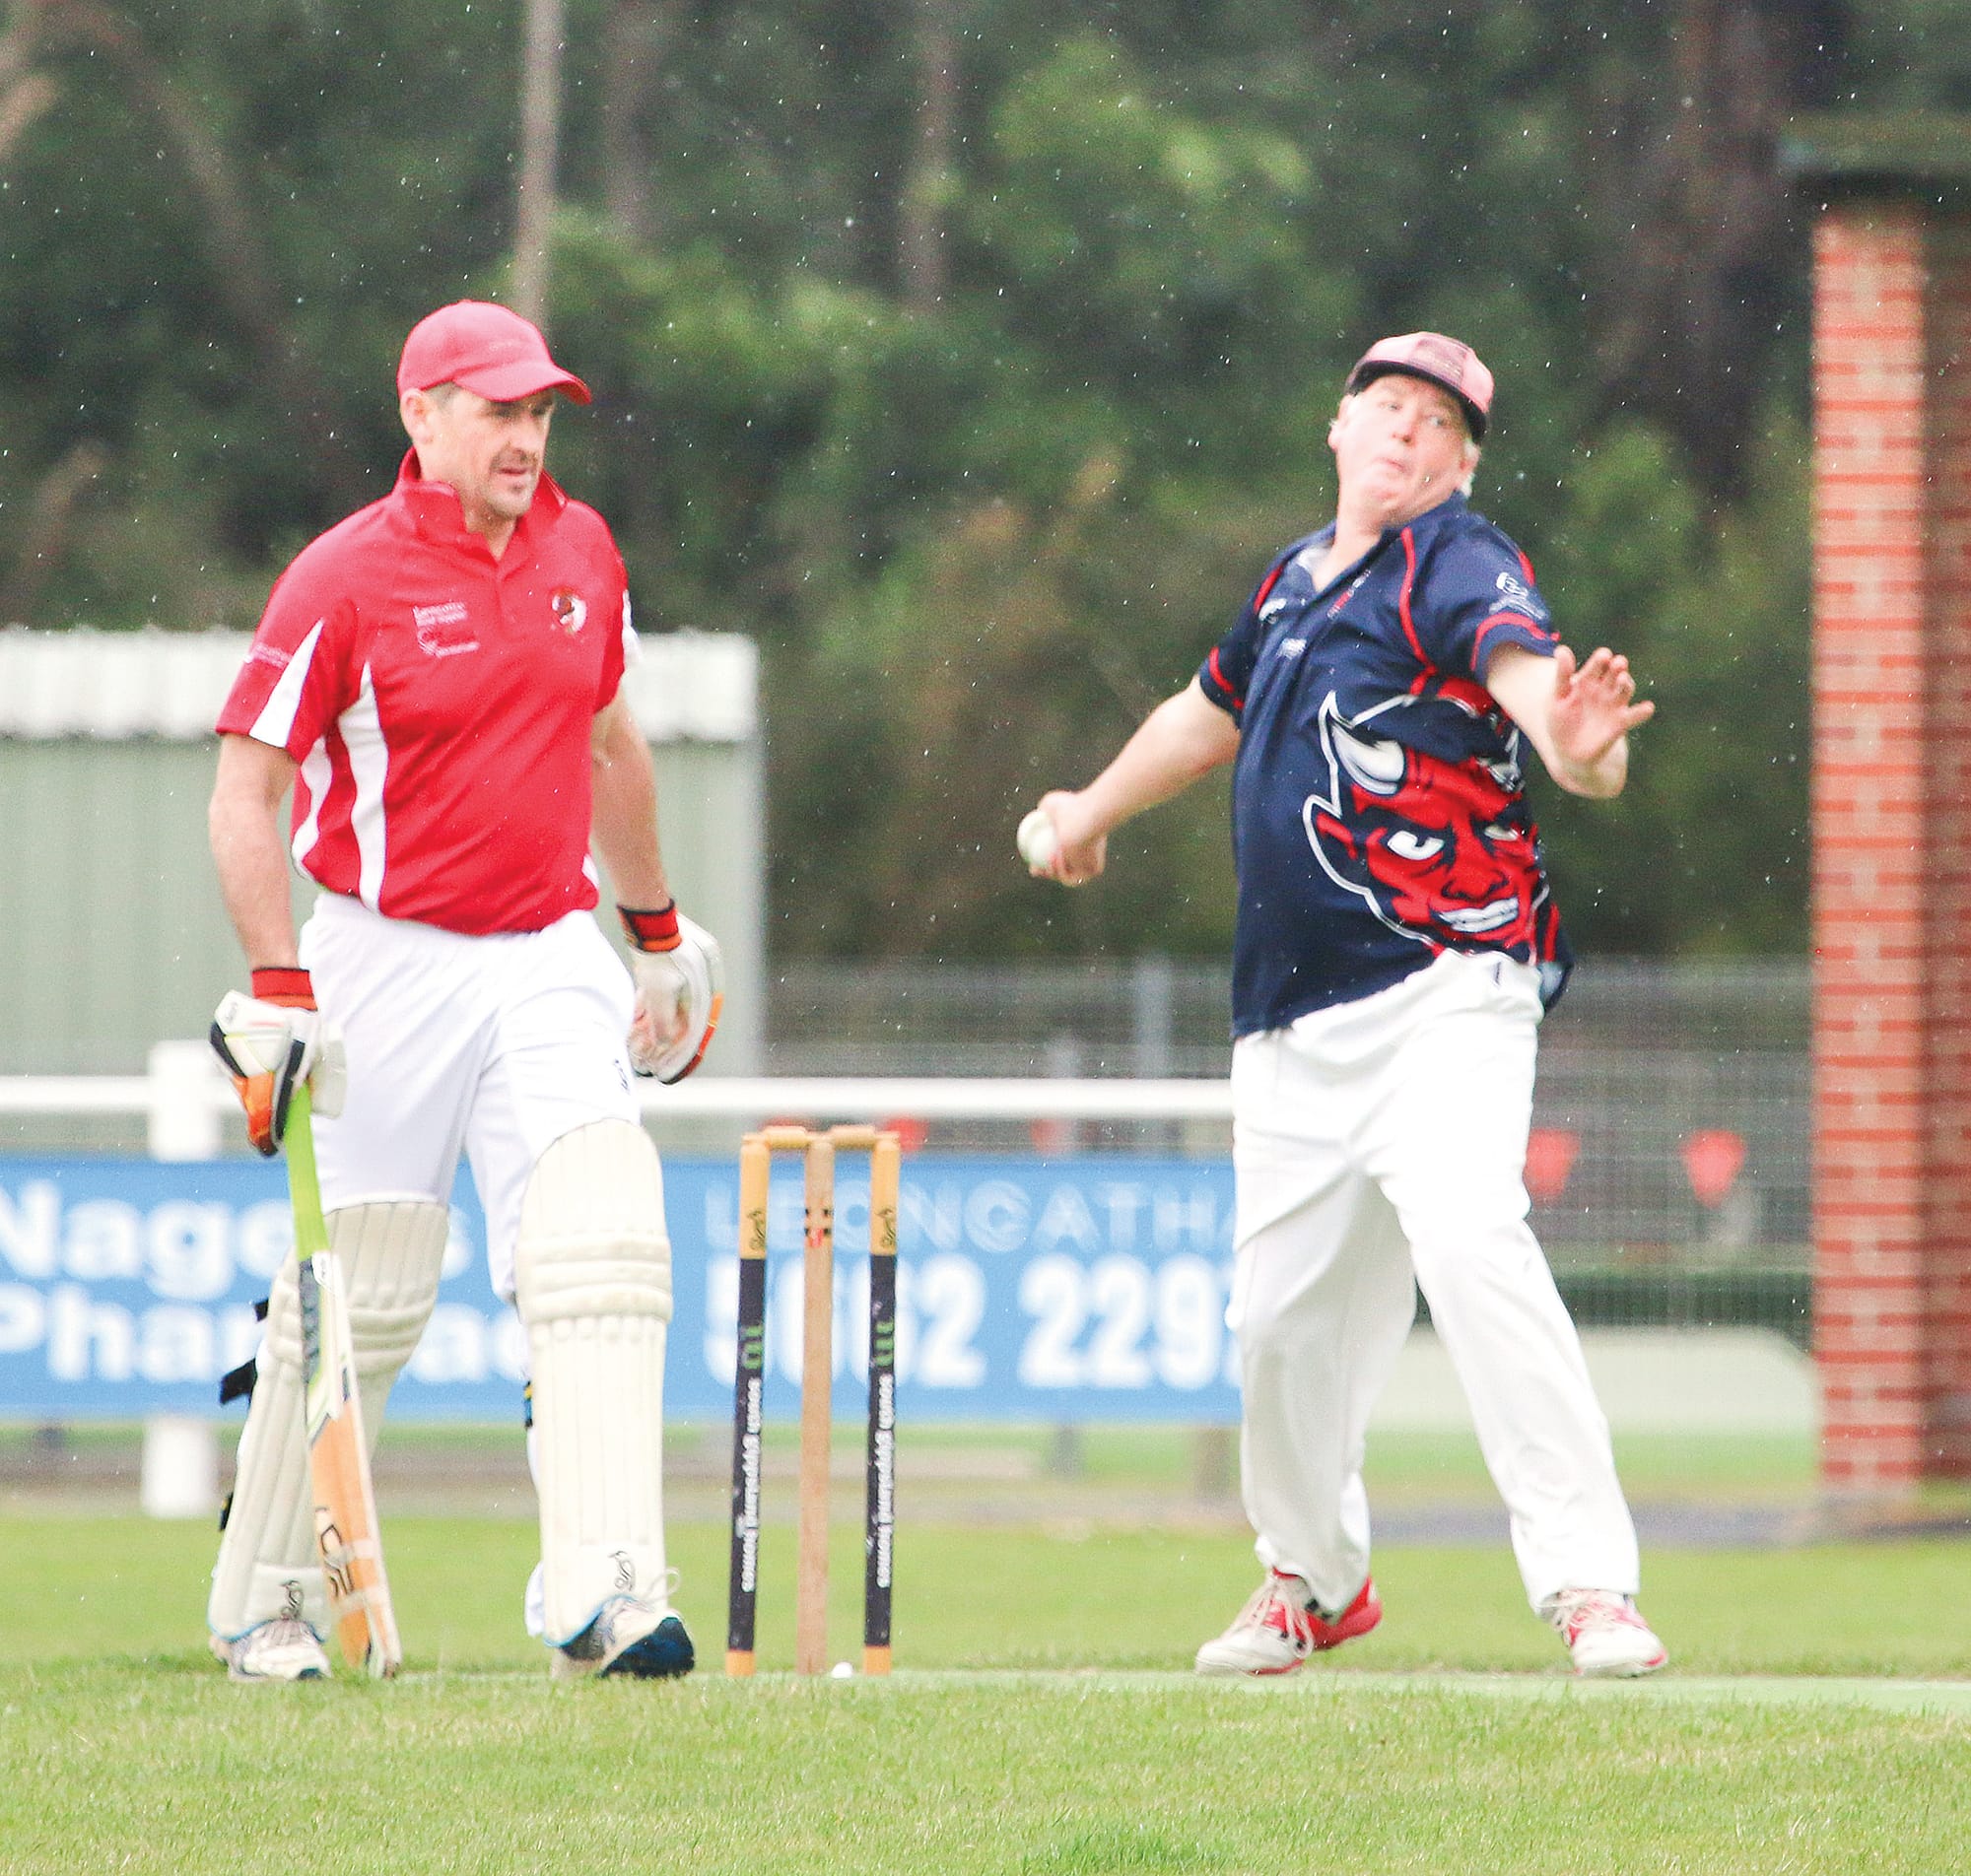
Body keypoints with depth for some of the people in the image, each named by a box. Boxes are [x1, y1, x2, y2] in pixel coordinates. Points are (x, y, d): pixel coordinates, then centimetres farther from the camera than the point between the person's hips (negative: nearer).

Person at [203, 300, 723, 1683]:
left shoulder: (581, 550, 7)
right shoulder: (343, 582, -10)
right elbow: (246, 791, -10)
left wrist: (660, 932, 27)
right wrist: (279, 992, -18)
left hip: (552, 958, 4)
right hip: (388, 964, -4)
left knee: (602, 1249, -15)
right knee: (361, 1293, 2)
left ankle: (603, 1592, -22)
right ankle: (266, 1605, 19)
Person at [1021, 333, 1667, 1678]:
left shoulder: (1461, 568, -5)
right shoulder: (1296, 582, 17)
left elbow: (1530, 677, -25)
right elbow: (1210, 713, 37)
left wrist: (1579, 745, -49)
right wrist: (1095, 811, 53)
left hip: (1445, 993, -7)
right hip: (1294, 1024, 7)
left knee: (1469, 1239, -27)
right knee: (1283, 1312, 9)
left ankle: (1590, 1584, -29)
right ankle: (1312, 1581, 33)